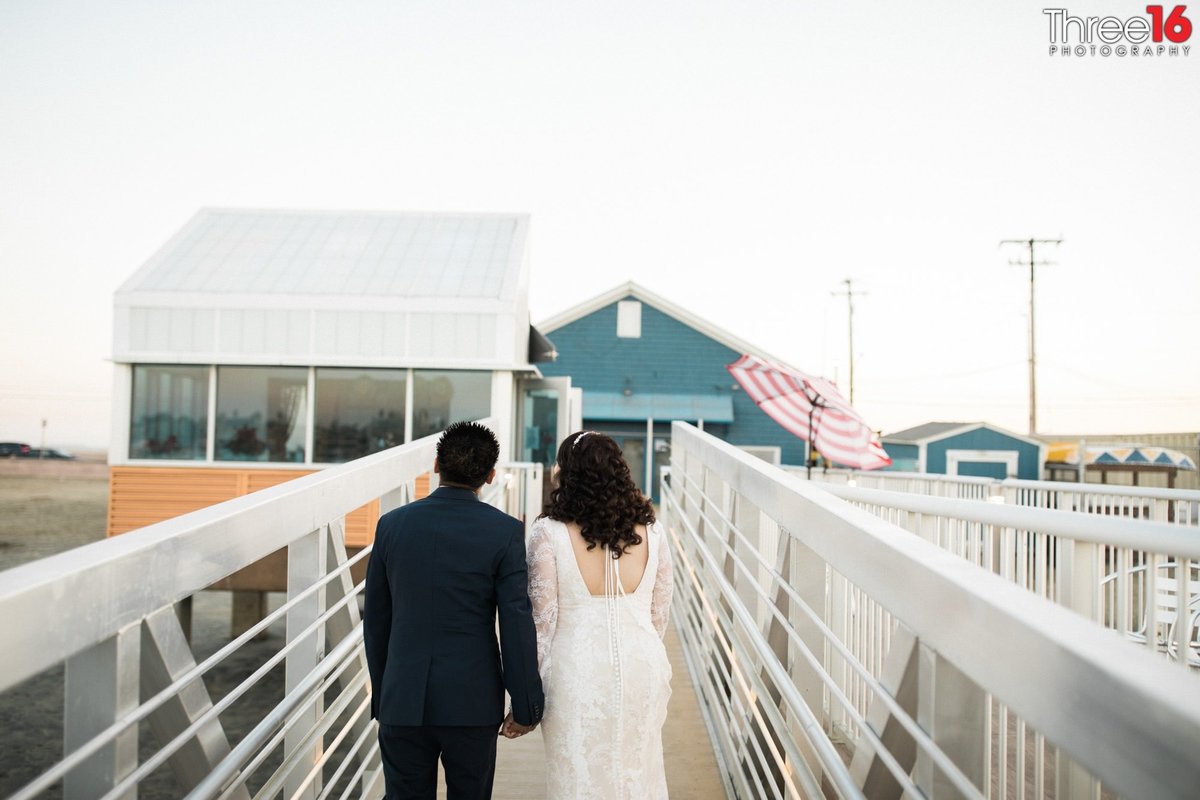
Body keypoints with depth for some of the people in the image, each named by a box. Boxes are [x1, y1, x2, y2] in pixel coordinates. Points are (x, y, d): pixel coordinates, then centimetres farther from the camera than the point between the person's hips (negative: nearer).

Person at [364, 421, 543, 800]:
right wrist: (526, 707, -1)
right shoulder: (505, 532, -9)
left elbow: (376, 620, 6)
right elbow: (517, 627, -10)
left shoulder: (392, 524, -1)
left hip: (402, 701, 2)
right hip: (473, 702, -2)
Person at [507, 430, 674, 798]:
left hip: (577, 670, -3)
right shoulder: (650, 531, -1)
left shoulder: (550, 533, -12)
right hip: (641, 669, 3)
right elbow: (660, 614, 6)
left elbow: (542, 620, -10)